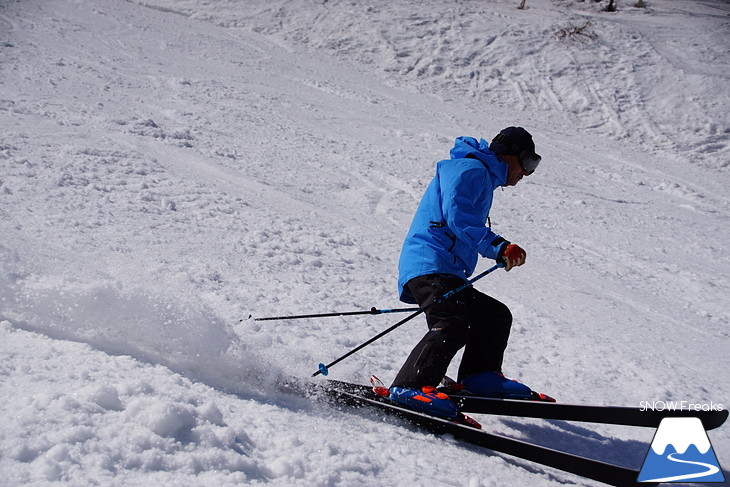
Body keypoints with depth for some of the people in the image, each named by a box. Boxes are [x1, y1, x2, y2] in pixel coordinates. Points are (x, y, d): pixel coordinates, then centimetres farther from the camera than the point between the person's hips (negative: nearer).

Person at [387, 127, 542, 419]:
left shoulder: (482, 177, 31)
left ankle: (480, 376, 7)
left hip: (447, 274, 11)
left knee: (496, 315, 15)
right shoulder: (470, 170, -3)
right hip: (430, 266, -11)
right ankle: (408, 387, -36)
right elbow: (457, 216, -20)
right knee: (453, 325, -29)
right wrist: (499, 247, -30)